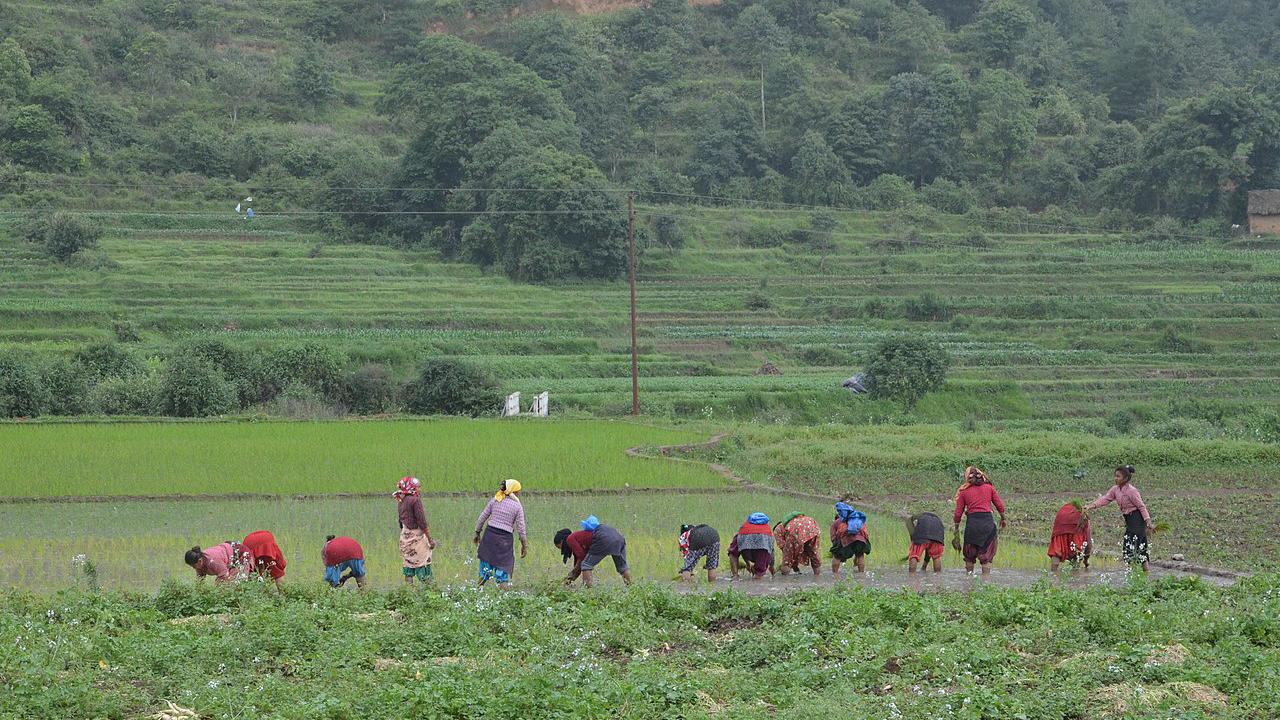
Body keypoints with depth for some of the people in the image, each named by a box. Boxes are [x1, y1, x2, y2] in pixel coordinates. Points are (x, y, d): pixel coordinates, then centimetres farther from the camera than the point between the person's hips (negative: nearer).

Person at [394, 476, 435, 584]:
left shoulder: (401, 501, 10)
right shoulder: (415, 500, -12)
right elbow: (422, 521, -15)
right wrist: (430, 539, -11)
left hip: (405, 536, 7)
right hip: (416, 534, -7)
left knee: (409, 564, 9)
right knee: (423, 564, -5)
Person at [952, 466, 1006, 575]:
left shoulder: (964, 491, 7)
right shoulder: (989, 488, 9)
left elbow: (958, 513, 8)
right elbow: (1000, 506, 8)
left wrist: (956, 528, 19)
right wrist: (1003, 519, 24)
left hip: (972, 523, 0)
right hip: (988, 522, 0)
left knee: (969, 555, 15)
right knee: (987, 554, 7)